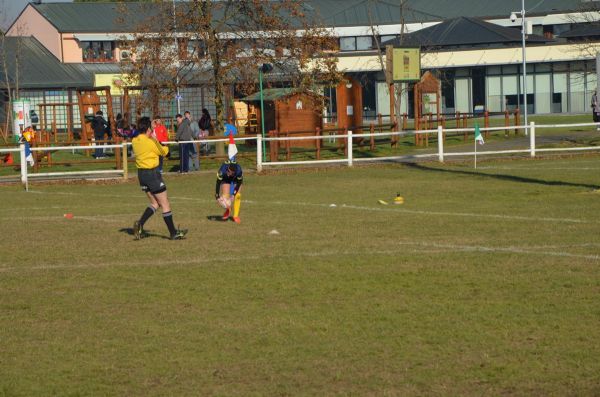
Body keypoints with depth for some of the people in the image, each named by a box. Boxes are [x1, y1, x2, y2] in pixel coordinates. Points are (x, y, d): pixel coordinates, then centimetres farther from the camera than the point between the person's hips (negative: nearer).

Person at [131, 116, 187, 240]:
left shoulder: (135, 141, 1)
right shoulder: (151, 142, -17)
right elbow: (163, 152, 1)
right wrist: (166, 147, 21)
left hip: (141, 173, 7)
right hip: (152, 173, -7)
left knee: (155, 203, 16)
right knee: (165, 204, 3)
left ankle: (140, 224, -2)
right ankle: (173, 233, 7)